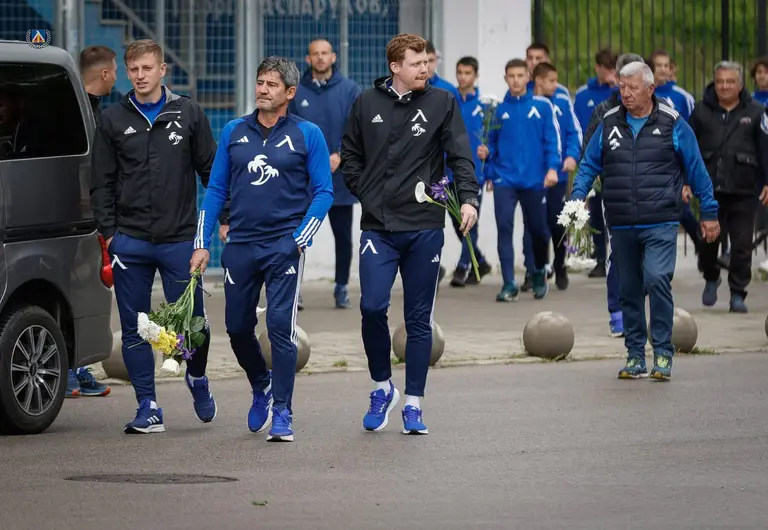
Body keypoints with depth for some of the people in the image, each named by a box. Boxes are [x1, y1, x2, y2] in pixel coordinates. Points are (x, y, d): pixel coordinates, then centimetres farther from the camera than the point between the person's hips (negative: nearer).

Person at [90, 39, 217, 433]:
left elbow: (211, 170, 8)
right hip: (130, 242, 1)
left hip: (179, 239, -1)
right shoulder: (113, 120, 7)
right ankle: (148, 408, 9)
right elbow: (102, 182, 9)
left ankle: (197, 378, 29)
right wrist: (109, 231, 1)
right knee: (135, 328, 2)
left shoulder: (188, 114, 5)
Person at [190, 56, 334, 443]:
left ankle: (281, 413, -6)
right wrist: (202, 243, 6)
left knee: (281, 326, -11)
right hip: (240, 245, 4)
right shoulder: (233, 133, 10)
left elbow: (323, 192, 2)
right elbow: (216, 190, 12)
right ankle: (262, 385, 38)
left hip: (284, 246, -4)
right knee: (237, 328, 10)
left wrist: (301, 238, -10)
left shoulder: (307, 135, 1)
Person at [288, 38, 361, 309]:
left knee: (343, 235, 8)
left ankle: (342, 287, 19)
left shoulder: (350, 90, 0)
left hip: (339, 177, 0)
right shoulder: (296, 93, 3)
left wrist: (340, 155, -19)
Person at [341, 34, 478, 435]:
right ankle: (382, 387, 10)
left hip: (425, 227, 0)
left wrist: (468, 197, -20)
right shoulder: (367, 104, 5)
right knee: (372, 307, -12)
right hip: (378, 226, 0)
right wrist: (366, 194, 3)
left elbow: (460, 155, -5)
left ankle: (413, 404, 12)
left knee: (419, 318, 5)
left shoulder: (442, 104, 2)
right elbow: (350, 156, 15)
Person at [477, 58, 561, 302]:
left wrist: (552, 167, -13)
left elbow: (552, 139, -2)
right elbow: (494, 143, 12)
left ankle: (539, 273, 35)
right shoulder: (499, 109, 6)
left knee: (537, 229, 9)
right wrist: (486, 152, -9)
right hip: (504, 179, 1)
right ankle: (509, 284, -7)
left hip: (534, 179, -1)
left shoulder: (542, 106, 1)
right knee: (504, 228, -10)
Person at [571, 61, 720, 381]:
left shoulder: (671, 124, 0)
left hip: (660, 224, -4)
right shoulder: (609, 124, 8)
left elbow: (696, 170, 4)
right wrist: (577, 198, -5)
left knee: (656, 278, -19)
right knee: (629, 290, 8)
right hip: (621, 227, 4)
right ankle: (635, 356, 17)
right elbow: (589, 165, 12)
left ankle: (663, 353, -11)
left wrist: (709, 213, 5)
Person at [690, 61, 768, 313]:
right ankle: (711, 278, 29)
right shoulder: (702, 111, 7)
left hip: (743, 189, -1)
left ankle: (738, 294, 8)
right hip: (710, 187, 1)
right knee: (707, 240, 1)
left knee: (742, 245, -1)